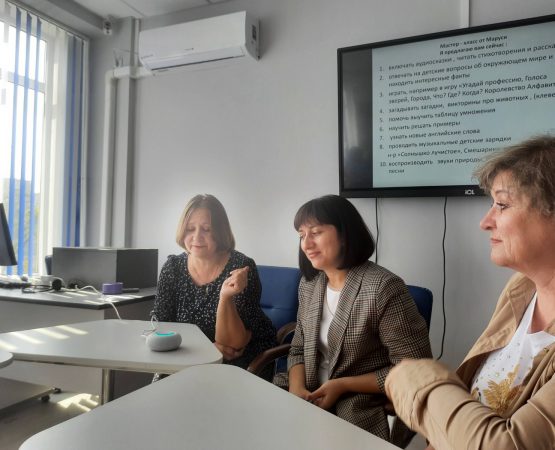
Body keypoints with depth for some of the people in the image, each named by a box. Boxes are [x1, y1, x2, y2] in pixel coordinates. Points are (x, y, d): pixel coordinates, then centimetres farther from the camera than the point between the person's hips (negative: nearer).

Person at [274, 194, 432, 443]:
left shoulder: (384, 289, -19)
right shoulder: (309, 284, 3)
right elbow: (299, 349, 10)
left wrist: (343, 385, -17)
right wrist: (296, 388, -9)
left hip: (361, 414, -5)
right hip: (310, 400, 5)